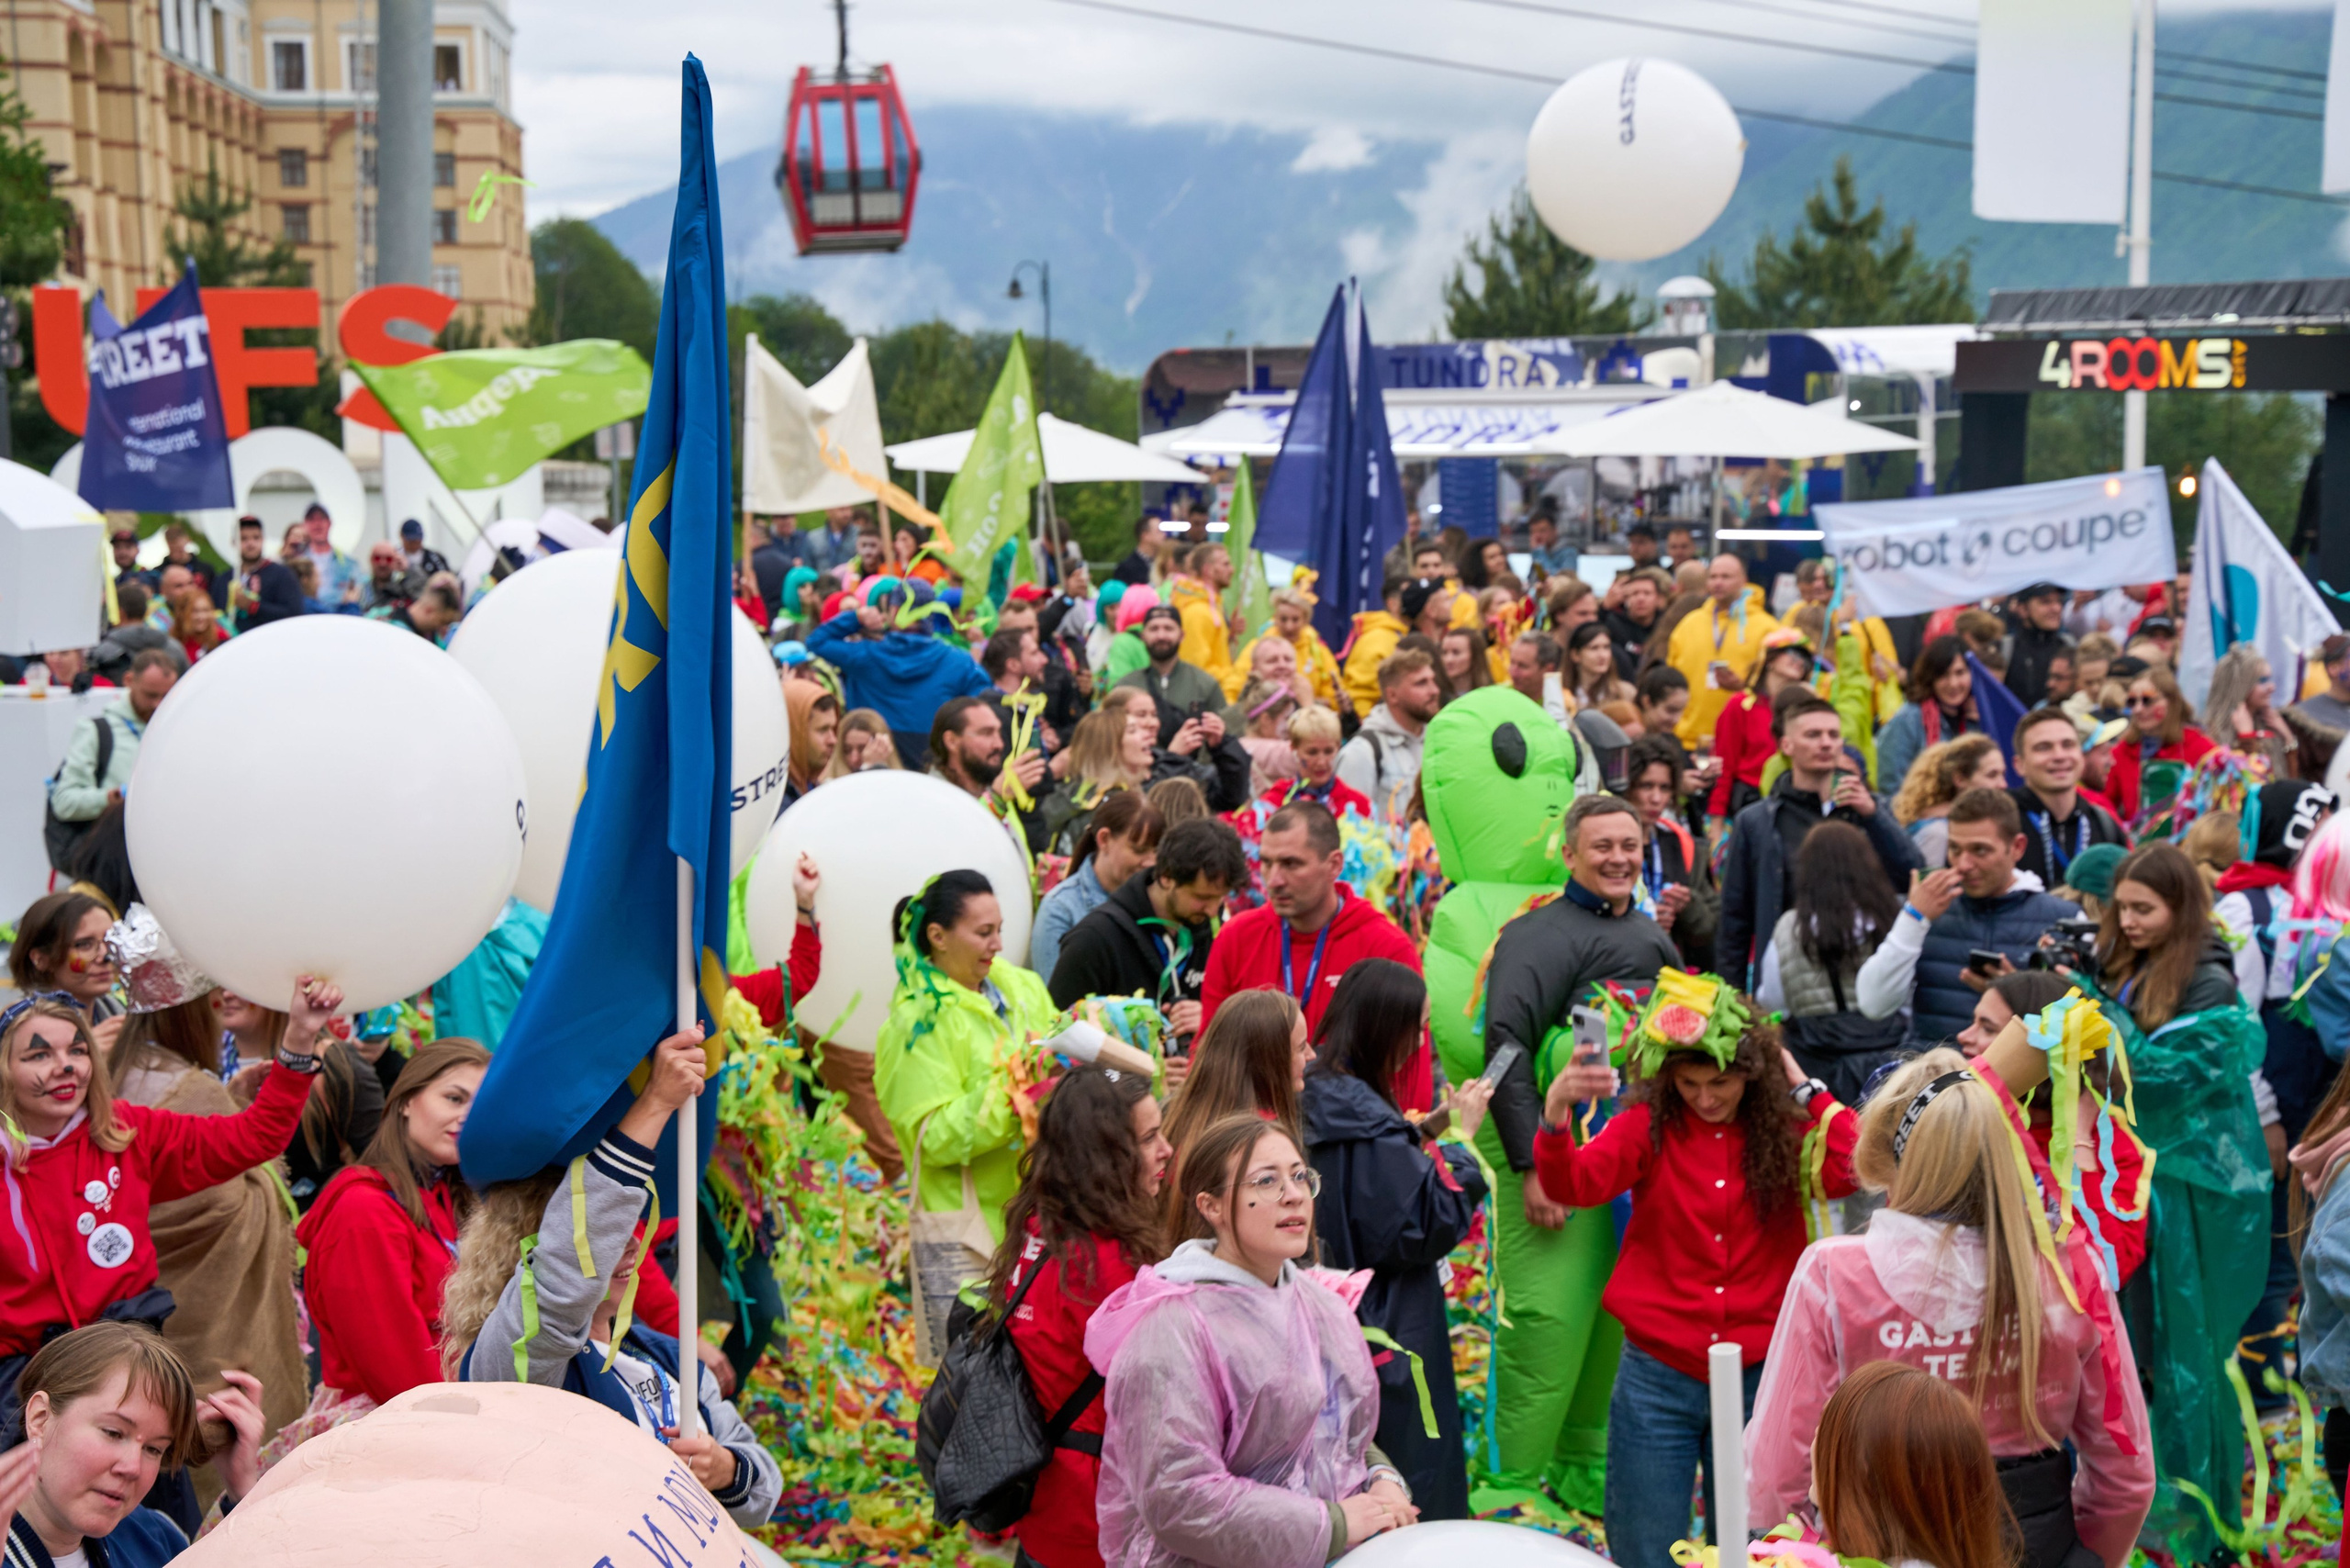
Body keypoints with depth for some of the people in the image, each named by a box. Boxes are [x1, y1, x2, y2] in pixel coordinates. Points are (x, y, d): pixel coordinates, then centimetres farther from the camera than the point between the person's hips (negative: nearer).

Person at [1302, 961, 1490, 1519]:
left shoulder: (1314, 1096, 5)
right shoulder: (1363, 1118, -22)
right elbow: (1423, 1227, -20)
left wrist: (1423, 1132, 9)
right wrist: (1459, 1138, -11)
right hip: (1387, 1338, -9)